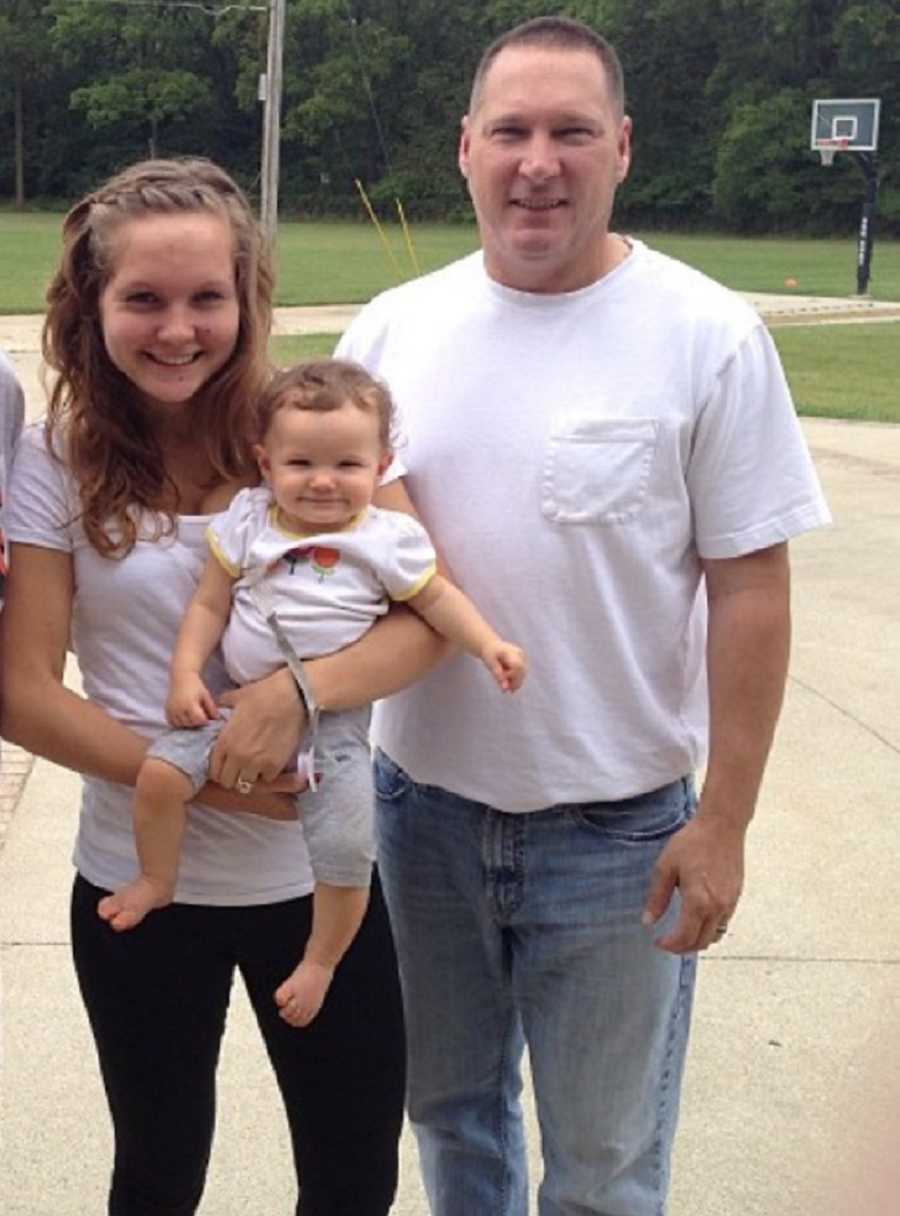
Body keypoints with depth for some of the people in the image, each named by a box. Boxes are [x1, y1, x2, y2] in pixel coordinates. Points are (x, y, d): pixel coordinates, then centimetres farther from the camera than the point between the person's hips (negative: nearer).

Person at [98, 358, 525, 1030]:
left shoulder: (389, 539, -4)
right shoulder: (247, 523, 1)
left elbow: (437, 598, 5)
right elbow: (209, 604, 5)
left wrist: (489, 643, -9)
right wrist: (186, 673, -6)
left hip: (334, 718, -2)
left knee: (347, 854, -8)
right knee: (159, 772, -16)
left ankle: (321, 960, 19)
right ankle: (156, 881, 12)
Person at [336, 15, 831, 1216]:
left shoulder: (707, 337, -11)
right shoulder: (391, 328, 0)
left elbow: (749, 591, -10)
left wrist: (724, 821, -11)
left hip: (618, 827, -3)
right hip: (421, 803, 4)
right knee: (449, 1110, 23)